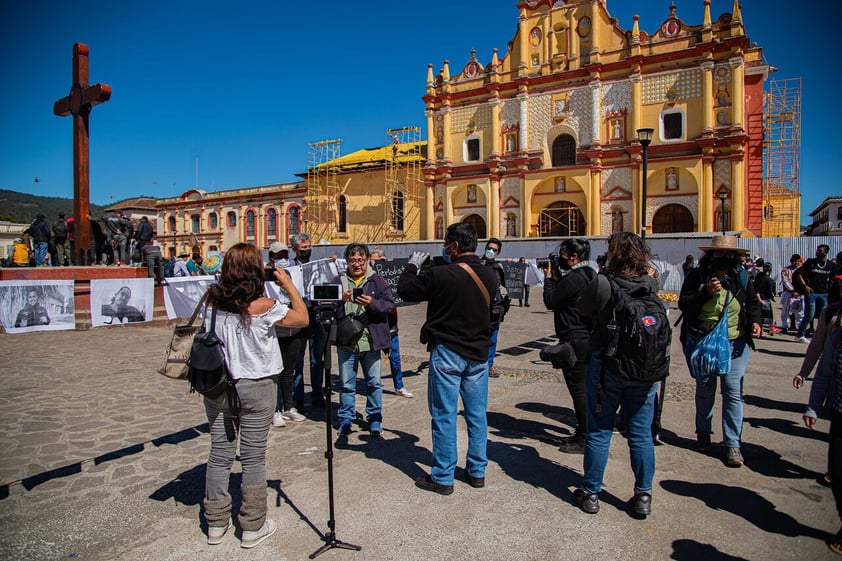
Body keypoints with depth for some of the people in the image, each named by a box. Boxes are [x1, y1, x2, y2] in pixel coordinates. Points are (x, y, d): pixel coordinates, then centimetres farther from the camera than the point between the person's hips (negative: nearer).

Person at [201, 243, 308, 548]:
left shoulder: (213, 300, -4)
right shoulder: (263, 306, -18)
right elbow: (302, 318, -7)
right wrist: (289, 285, -1)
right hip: (254, 388, -5)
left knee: (220, 454, 15)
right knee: (253, 458, 8)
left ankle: (216, 523, 29)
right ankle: (253, 527, 20)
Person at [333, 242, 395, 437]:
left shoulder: (378, 281, 3)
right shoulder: (338, 281, 6)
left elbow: (389, 304, -3)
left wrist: (372, 303, -20)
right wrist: (340, 300, -16)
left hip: (371, 341, -1)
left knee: (374, 382, 10)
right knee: (347, 383, 10)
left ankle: (374, 418, 25)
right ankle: (346, 418, 24)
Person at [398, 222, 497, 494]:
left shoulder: (441, 275, -19)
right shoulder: (490, 275, 0)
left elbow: (404, 290, -8)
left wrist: (412, 265, 8)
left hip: (447, 353, -6)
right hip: (478, 353, 6)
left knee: (444, 416, 4)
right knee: (477, 414, 14)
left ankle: (443, 477, 14)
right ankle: (477, 471, 27)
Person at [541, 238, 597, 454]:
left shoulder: (573, 278, -19)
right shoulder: (589, 275, 13)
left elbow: (550, 302, -13)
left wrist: (549, 278, -3)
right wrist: (557, 279, 10)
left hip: (574, 342, -11)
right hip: (586, 339, 11)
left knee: (578, 390, -3)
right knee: (583, 389, 17)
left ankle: (585, 440, 6)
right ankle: (584, 433, 28)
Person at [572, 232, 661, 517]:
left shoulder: (602, 283, -15)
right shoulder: (651, 285, -4)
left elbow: (582, 309, 1)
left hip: (606, 365, -3)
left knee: (599, 432, 9)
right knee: (641, 434, 13)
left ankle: (591, 493, 21)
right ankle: (643, 496, 24)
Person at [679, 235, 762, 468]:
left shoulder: (742, 278, 4)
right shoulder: (697, 276, -4)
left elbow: (752, 303, 14)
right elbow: (683, 304, -8)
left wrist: (754, 321, -5)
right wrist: (706, 292, -21)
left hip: (736, 343, 1)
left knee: (733, 391, -3)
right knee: (704, 389, 12)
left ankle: (732, 443, 6)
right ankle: (703, 433, 31)